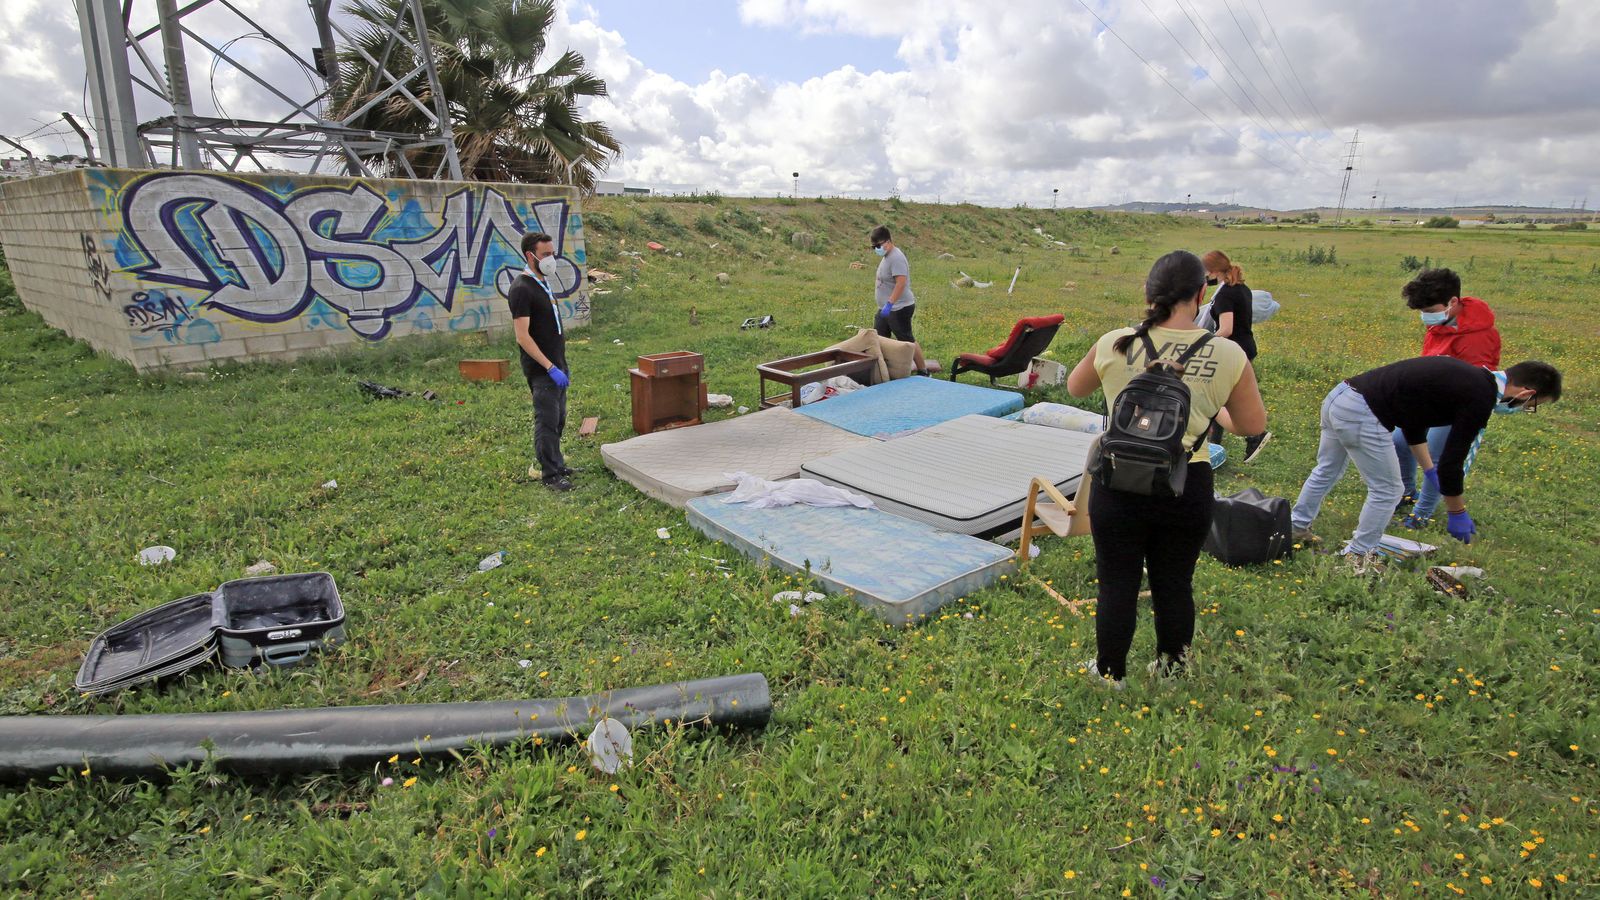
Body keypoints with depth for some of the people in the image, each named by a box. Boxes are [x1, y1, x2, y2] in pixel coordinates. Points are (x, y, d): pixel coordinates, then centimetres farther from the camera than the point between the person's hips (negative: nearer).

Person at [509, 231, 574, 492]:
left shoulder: (543, 283, 13)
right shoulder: (522, 289, -16)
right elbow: (522, 337, -21)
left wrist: (560, 365, 18)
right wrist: (550, 368, -23)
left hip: (555, 365, 9)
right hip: (541, 369, -9)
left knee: (558, 419, 15)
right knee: (547, 420, -4)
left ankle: (553, 461, 28)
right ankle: (550, 474, 4)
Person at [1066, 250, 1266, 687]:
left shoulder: (1115, 344, -9)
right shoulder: (1228, 355, -7)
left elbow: (1075, 388, 11)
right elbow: (1254, 424, 5)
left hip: (1120, 484, -1)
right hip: (1188, 489, 1)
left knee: (1117, 585, 13)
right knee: (1175, 585, 19)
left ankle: (1110, 674, 29)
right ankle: (1171, 668, 38)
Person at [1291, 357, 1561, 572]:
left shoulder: (1465, 376, 21)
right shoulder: (1479, 399, -7)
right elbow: (1451, 463, -5)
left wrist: (1429, 469, 33)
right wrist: (1458, 514, 9)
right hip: (1361, 414, -9)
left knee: (1326, 471, 27)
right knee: (1386, 490, 6)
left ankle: (1297, 528, 42)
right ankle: (1358, 558, 17)